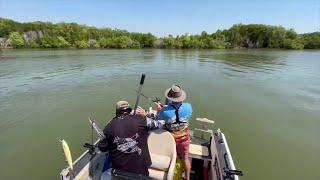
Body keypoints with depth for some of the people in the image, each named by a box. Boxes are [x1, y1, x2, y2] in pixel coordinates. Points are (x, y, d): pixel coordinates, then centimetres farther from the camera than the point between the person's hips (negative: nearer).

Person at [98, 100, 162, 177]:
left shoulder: (109, 126, -6)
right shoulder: (140, 119, -13)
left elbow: (102, 148, 8)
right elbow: (158, 124, 3)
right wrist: (146, 115, 14)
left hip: (119, 170, 1)